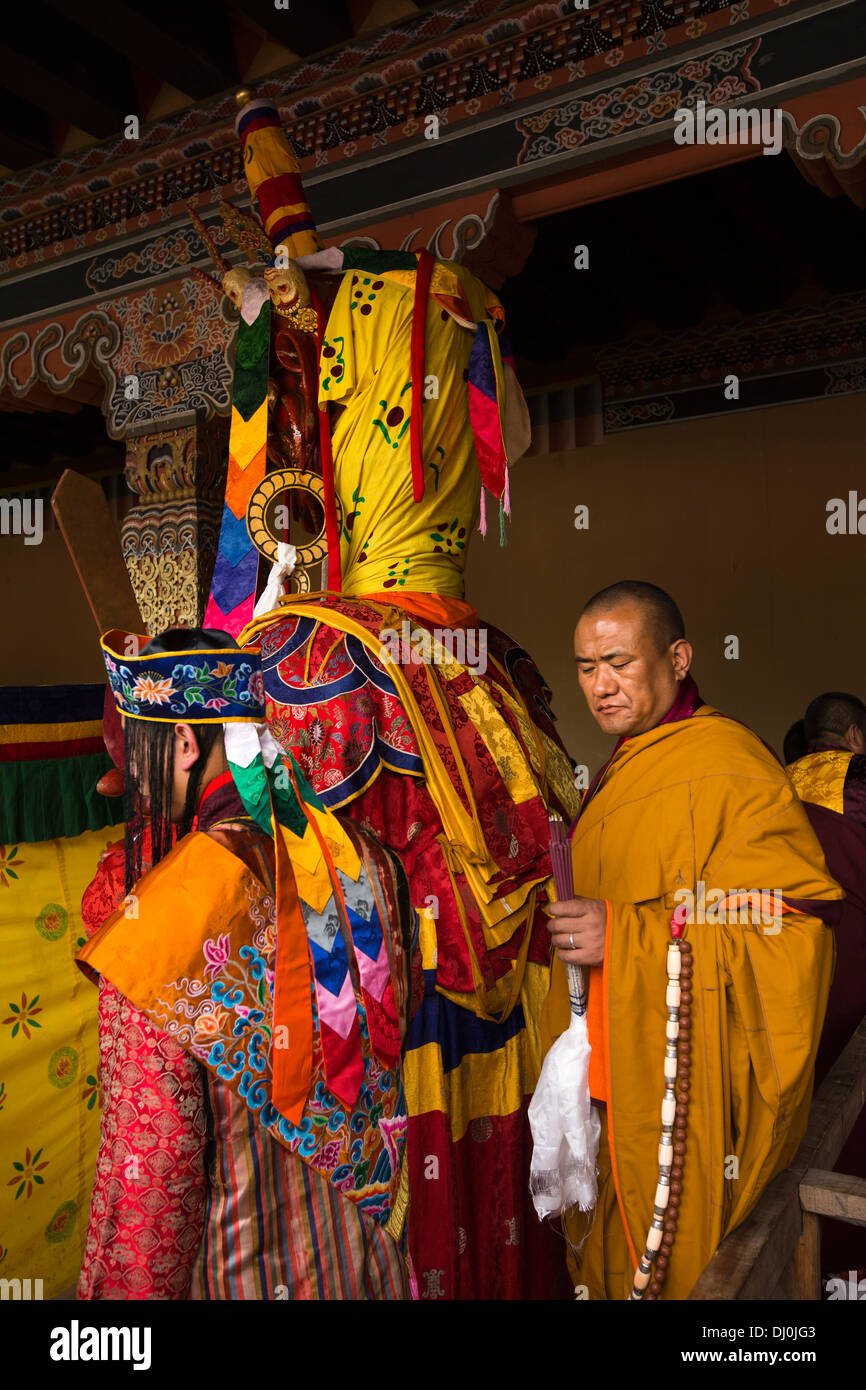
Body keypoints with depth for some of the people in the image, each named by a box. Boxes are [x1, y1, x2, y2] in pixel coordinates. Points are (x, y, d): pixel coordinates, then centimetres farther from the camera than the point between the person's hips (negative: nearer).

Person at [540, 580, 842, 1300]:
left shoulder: (730, 769, -18)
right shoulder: (625, 768, 11)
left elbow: (792, 929, -24)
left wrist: (624, 936, -27)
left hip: (690, 1091, -8)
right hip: (615, 1075, 8)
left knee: (669, 1265, 6)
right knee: (611, 1245, 18)